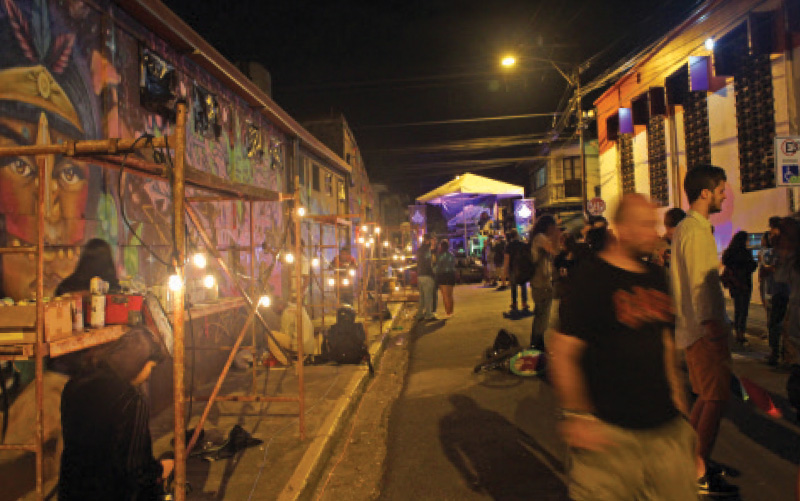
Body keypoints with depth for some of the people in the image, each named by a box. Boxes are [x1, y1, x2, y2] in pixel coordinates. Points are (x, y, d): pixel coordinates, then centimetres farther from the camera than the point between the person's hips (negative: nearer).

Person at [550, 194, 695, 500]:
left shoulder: (656, 276, 10)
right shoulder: (590, 277, -13)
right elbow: (561, 352, -16)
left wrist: (674, 390, 19)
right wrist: (576, 417, -18)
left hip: (664, 425, 7)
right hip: (609, 429, -7)